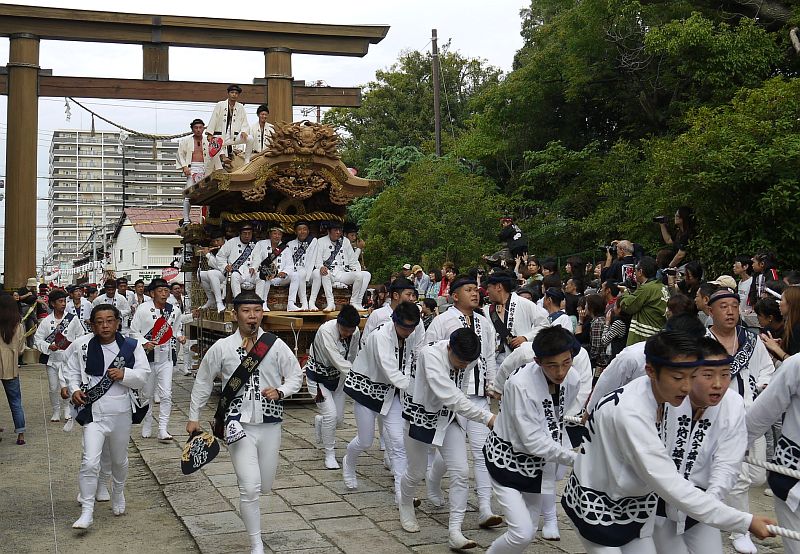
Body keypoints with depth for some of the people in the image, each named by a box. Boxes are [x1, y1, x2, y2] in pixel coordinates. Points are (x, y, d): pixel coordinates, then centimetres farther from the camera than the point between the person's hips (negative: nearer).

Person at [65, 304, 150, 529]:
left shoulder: (131, 346, -6)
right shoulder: (81, 345, -7)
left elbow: (143, 376, -3)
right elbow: (71, 371, 8)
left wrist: (125, 374, -21)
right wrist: (75, 389, -8)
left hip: (121, 413, 2)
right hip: (93, 412, -2)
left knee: (120, 460, 20)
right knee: (90, 462, -14)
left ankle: (118, 495, 47)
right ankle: (87, 512, -3)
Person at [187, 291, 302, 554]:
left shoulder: (276, 345, -2)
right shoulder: (221, 348, -3)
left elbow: (296, 376, 7)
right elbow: (203, 382, 9)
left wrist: (280, 391, -12)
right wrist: (194, 417, 12)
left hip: (270, 425, 2)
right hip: (239, 425, -2)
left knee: (264, 486, 13)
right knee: (250, 488, -10)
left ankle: (246, 501, 49)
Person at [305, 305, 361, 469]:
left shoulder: (355, 333, -13)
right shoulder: (326, 331, -31)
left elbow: (351, 357, 3)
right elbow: (338, 361, -36)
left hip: (337, 376, 6)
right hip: (318, 376, -6)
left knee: (338, 417, 7)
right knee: (330, 414, -16)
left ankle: (319, 420, 43)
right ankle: (329, 455, 2)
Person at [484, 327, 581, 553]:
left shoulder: (571, 380, -11)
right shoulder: (521, 384, -31)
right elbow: (534, 441, -28)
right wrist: (574, 458, -24)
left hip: (538, 464, 7)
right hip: (507, 458, -6)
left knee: (530, 532, 14)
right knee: (522, 533, -16)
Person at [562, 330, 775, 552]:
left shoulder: (665, 395, -9)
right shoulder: (629, 413, -33)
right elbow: (672, 487, -32)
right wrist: (746, 522, -30)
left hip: (634, 506, 7)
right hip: (597, 507, -7)